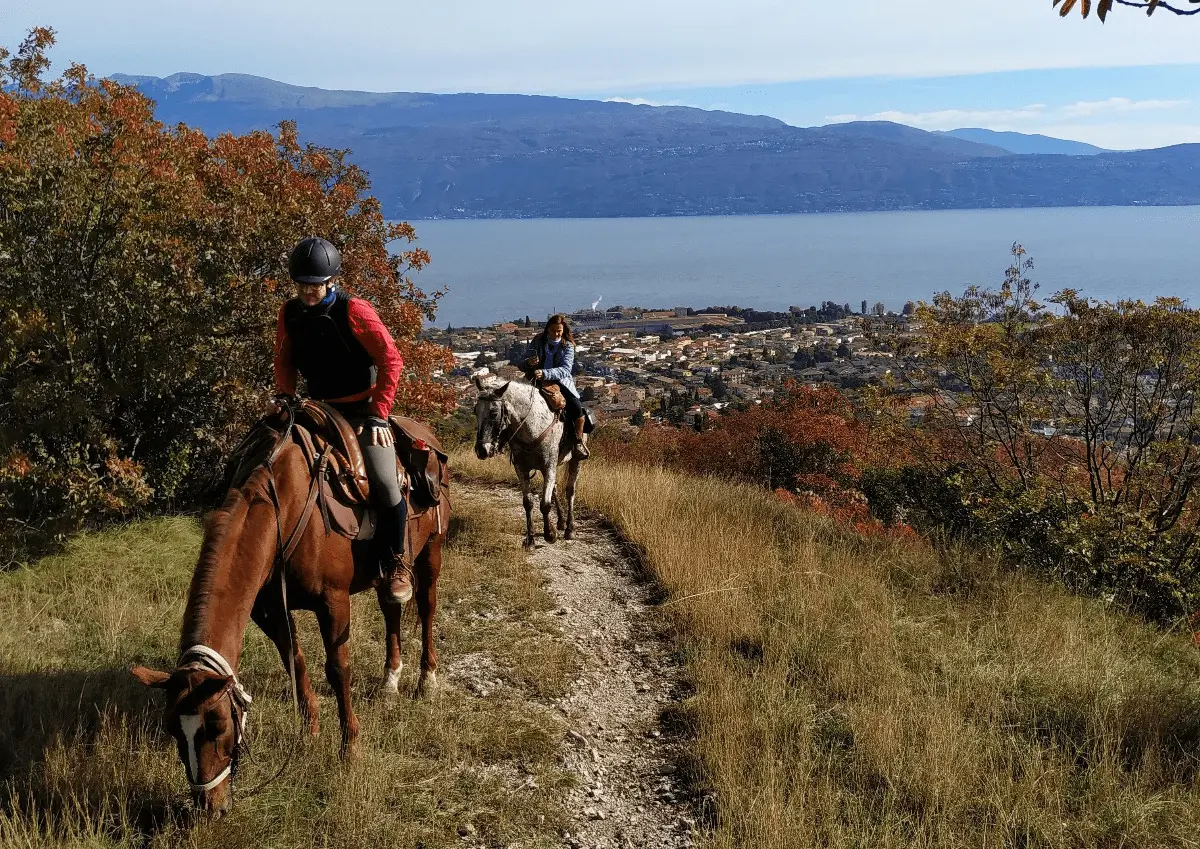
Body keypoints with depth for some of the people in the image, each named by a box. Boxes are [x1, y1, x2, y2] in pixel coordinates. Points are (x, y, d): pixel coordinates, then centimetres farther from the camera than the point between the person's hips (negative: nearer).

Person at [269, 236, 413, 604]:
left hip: (363, 408, -5)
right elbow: (284, 362, 14)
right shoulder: (289, 314, -1)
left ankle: (396, 563, -1)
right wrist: (283, 394, -5)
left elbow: (391, 360, -14)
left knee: (384, 483, -20)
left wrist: (378, 415, -16)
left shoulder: (354, 311, -16)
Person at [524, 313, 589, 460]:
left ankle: (579, 443, 1)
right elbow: (524, 361, 8)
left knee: (577, 410, -23)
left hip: (561, 381, -2)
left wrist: (545, 373, -33)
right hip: (538, 381, 2)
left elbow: (565, 369, -17)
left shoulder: (567, 346, -3)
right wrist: (529, 363, -18)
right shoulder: (538, 341, 3)